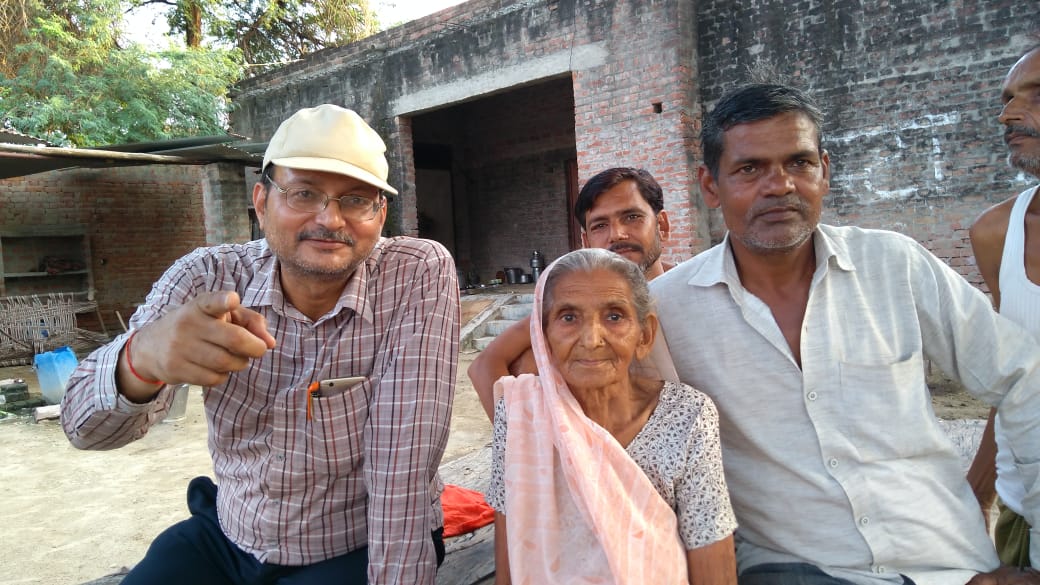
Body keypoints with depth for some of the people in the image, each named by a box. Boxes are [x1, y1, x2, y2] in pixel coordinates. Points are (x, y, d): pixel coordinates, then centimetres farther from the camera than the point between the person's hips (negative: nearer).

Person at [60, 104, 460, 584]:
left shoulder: (422, 276, -19)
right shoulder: (207, 278, -11)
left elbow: (402, 457, -21)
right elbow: (86, 426, -17)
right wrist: (143, 357, -39)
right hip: (227, 540, 3)